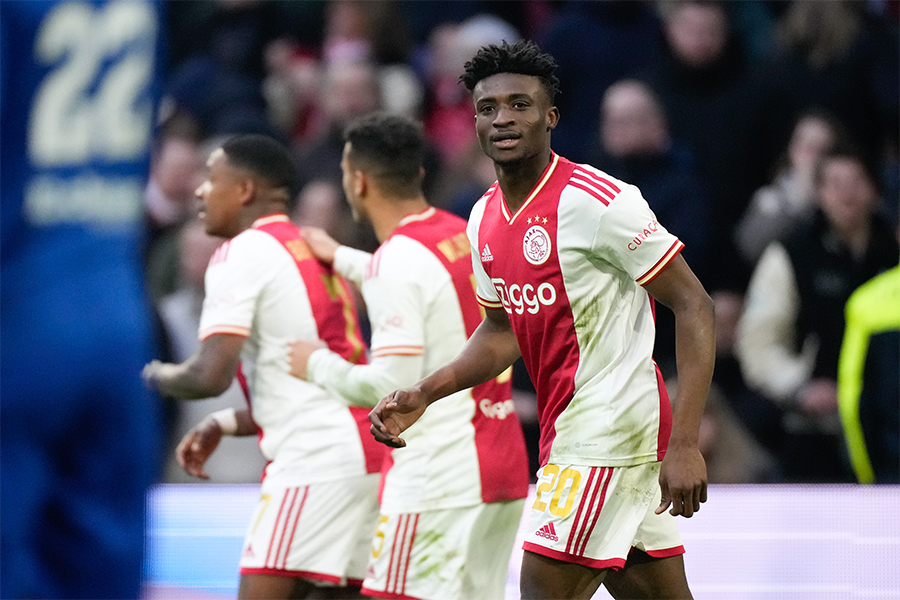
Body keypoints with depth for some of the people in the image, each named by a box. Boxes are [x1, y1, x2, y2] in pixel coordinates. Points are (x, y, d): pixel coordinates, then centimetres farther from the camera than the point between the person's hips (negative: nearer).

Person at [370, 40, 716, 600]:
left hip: (609, 424, -8)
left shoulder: (597, 200, -16)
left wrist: (683, 443, -22)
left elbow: (694, 307, -15)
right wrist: (424, 395, 9)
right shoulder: (486, 218, 10)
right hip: (570, 429, 8)